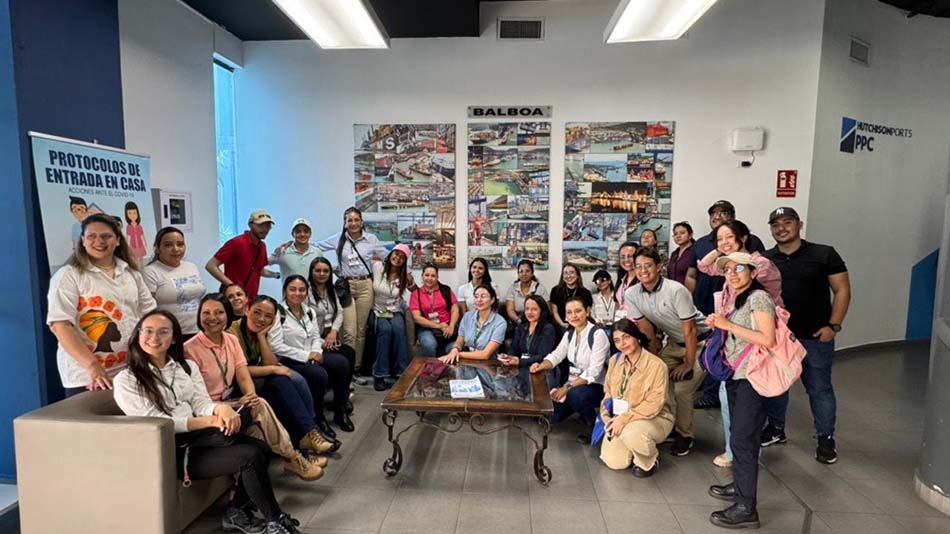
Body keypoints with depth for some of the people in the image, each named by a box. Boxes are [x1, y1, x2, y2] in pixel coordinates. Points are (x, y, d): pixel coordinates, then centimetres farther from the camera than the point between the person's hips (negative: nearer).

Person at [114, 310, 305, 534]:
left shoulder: (187, 366, 13)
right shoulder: (126, 381, -3)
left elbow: (201, 403, 3)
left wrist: (220, 408, -23)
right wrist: (211, 421, -20)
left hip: (198, 437, 6)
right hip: (171, 451, -6)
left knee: (259, 447, -20)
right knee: (250, 456, -23)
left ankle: (237, 510, 1)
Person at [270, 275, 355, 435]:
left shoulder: (309, 312, 12)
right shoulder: (278, 313, -11)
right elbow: (276, 346, -18)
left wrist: (316, 352, -10)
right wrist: (307, 355, -19)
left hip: (311, 356, 7)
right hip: (288, 360, -7)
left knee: (342, 363, -18)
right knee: (319, 374, -32)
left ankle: (340, 411, -2)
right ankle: (317, 417, -6)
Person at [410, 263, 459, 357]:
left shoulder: (446, 290, 9)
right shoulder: (416, 293, 5)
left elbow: (455, 310, 3)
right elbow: (417, 317, -2)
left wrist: (451, 327, -15)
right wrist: (438, 326, -10)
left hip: (447, 327, 0)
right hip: (427, 328, 0)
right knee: (429, 344, -33)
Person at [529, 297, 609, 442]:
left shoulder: (598, 334, -19)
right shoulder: (569, 334, 6)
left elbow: (594, 372, -23)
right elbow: (556, 355, -1)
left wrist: (567, 387, -28)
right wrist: (541, 366, -23)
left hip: (596, 385, -7)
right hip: (573, 383, 7)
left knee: (574, 394, -37)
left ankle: (593, 423, -6)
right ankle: (579, 410, 23)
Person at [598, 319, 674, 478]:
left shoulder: (656, 365, -20)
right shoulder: (614, 361, 0)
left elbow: (654, 405, -20)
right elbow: (608, 393, 9)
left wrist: (624, 419, -23)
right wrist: (607, 418, -6)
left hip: (654, 419, -5)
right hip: (620, 419, 5)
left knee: (631, 434, -37)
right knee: (614, 462, -12)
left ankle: (650, 460, -3)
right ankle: (634, 450, 22)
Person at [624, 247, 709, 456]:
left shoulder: (676, 291, -29)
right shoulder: (632, 295, -12)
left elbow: (690, 331, -22)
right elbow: (647, 331, -3)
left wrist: (688, 364, -16)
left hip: (699, 342, -6)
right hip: (673, 343, 6)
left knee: (682, 390, -14)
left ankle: (685, 436, 9)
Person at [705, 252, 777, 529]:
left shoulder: (759, 297, -14)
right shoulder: (737, 299, 13)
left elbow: (767, 340, -22)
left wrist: (729, 324, -20)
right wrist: (718, 324, 1)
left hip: (752, 378, -9)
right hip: (735, 375, 9)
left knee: (742, 438, -6)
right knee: (738, 434, 18)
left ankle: (746, 509, 2)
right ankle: (740, 486, 33)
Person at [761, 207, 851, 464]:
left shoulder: (824, 254, -4)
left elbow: (842, 290, -3)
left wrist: (833, 325, -10)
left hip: (815, 337, -3)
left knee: (819, 388, 8)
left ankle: (826, 438, 24)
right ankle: (775, 429, 30)